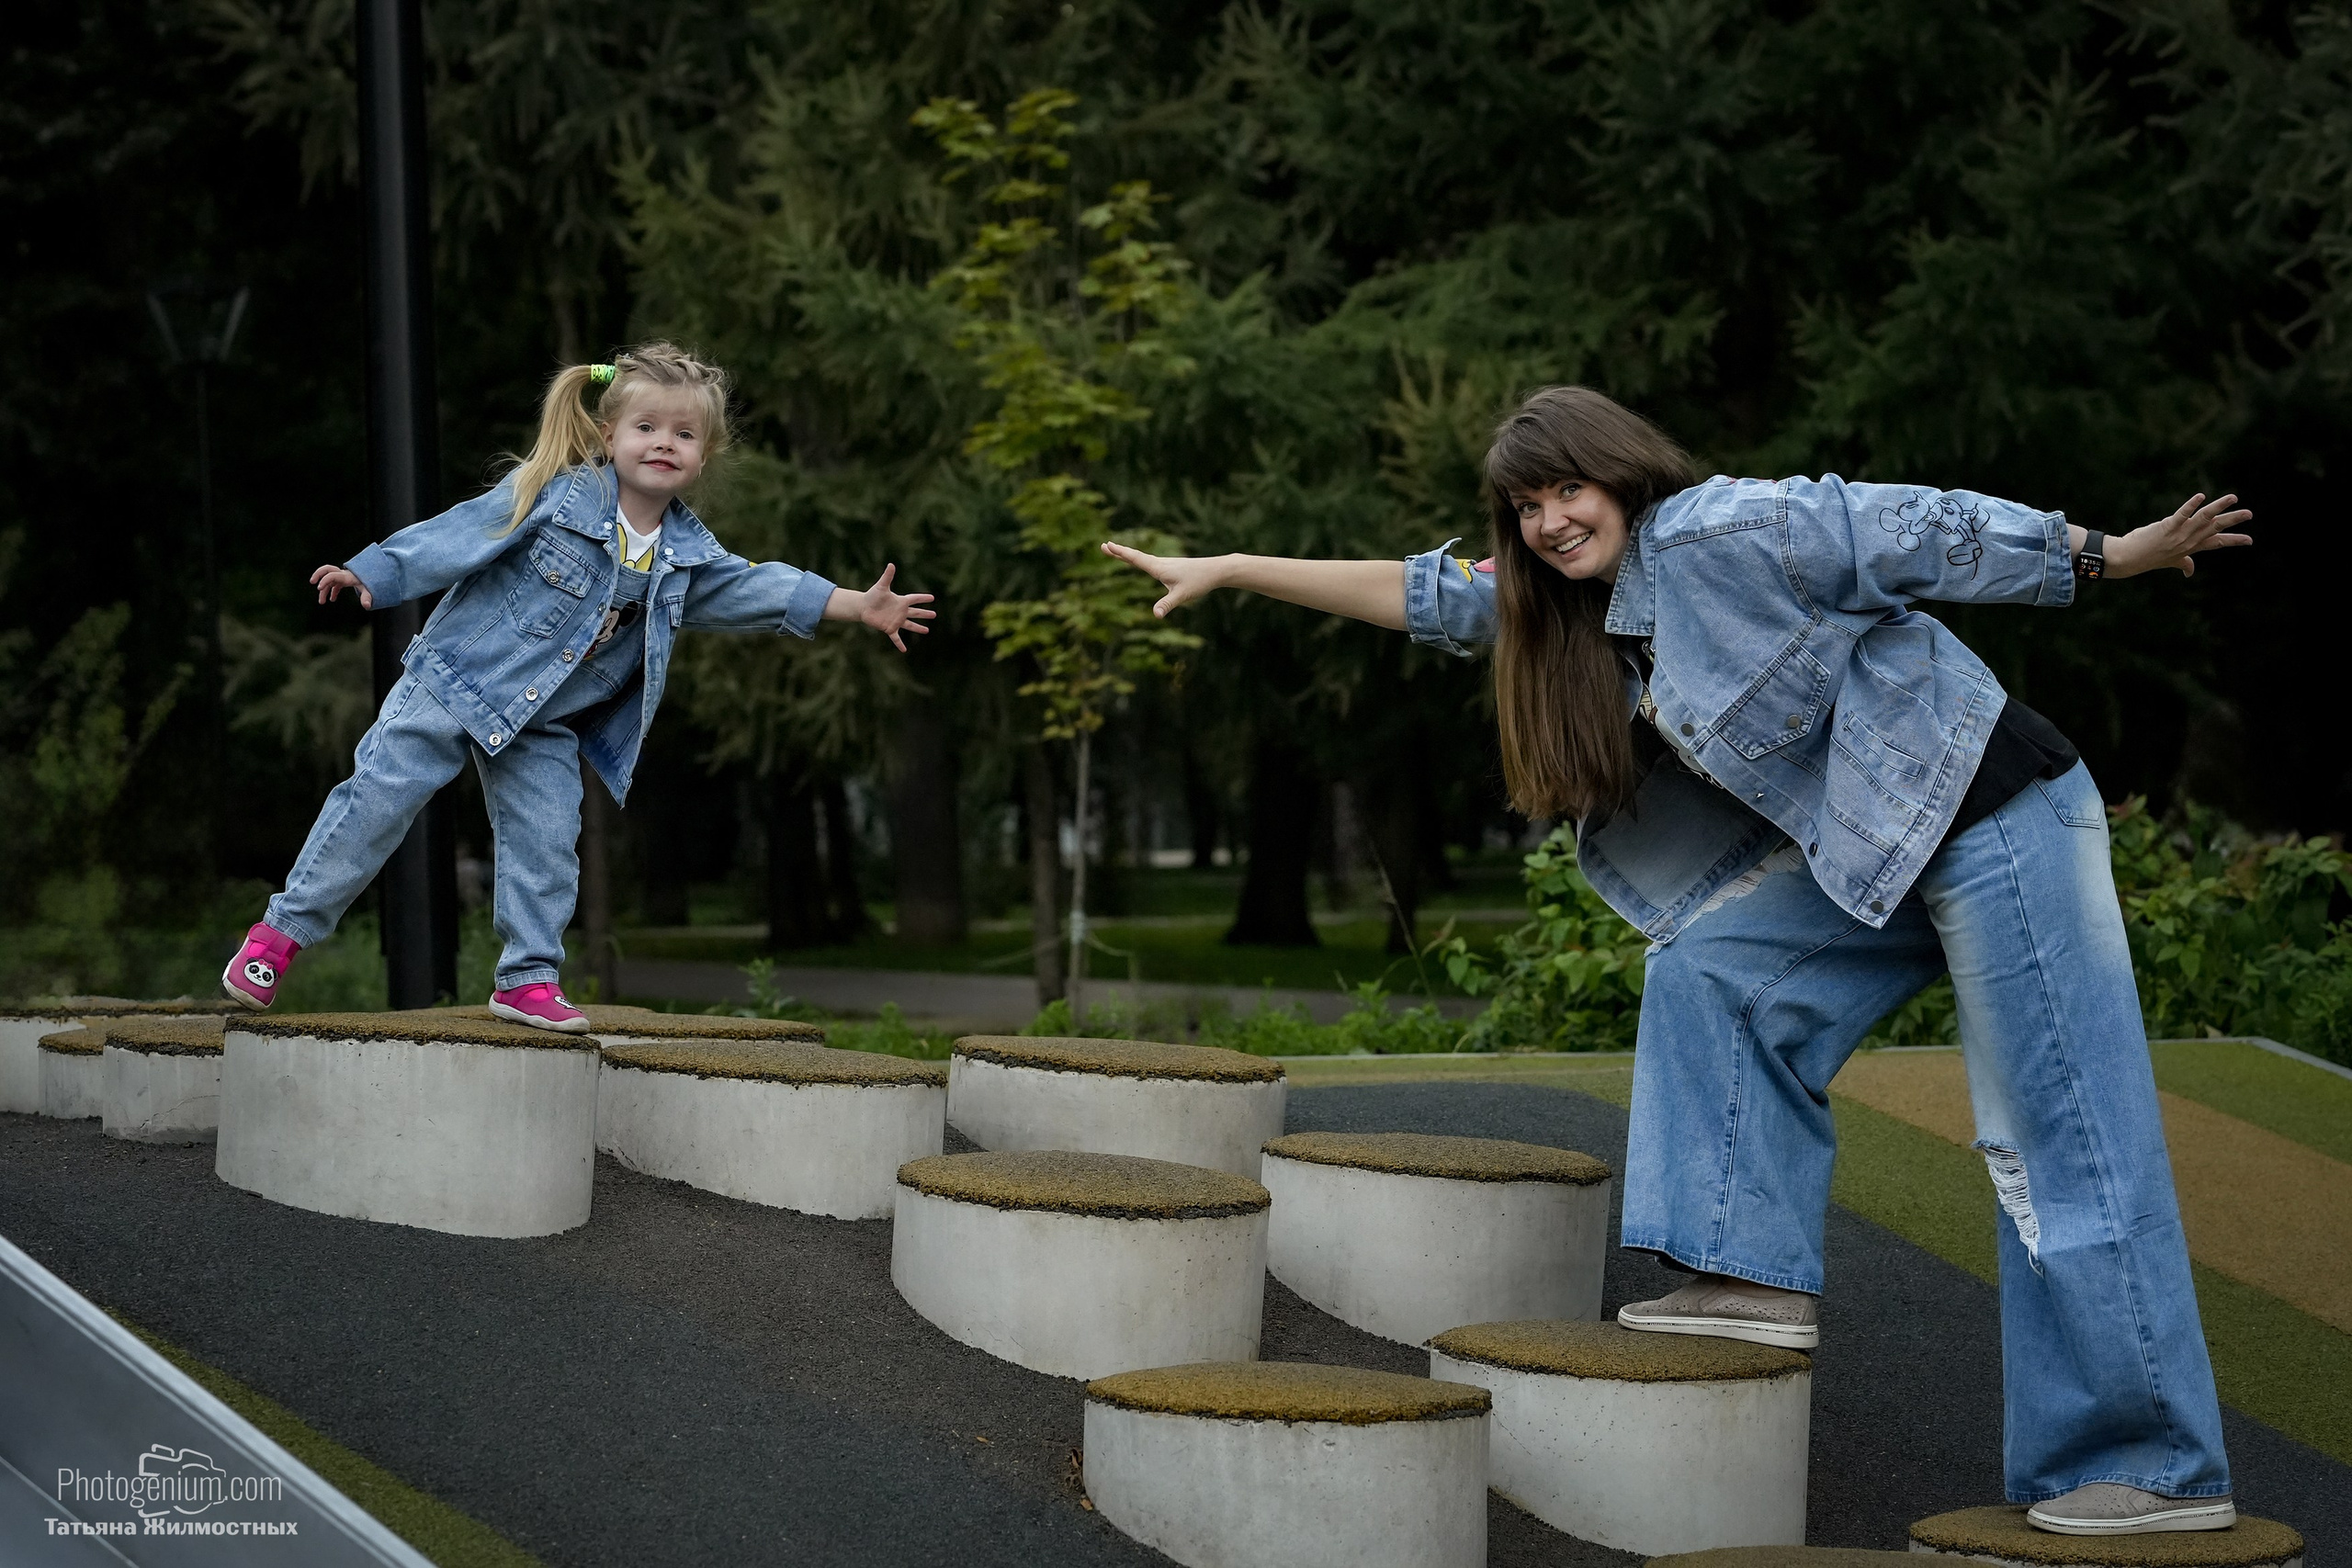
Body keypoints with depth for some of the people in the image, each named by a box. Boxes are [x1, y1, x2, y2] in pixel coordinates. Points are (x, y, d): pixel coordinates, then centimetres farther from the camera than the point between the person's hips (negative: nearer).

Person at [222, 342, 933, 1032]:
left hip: (543, 728, 5)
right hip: (455, 680, -4)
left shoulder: (687, 554, 0)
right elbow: (453, 538, -11)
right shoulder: (551, 496, -15)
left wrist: (860, 606, -6)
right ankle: (283, 931, 0)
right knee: (377, 801, -8)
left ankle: (528, 980, 10)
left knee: (545, 845, -2)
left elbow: (757, 589, 1)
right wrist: (372, 574, -14)